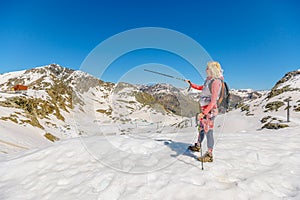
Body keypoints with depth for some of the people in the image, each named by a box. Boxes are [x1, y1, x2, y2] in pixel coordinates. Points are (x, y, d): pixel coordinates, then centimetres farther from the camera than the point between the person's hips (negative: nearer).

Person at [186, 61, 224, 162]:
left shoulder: (216, 82, -20)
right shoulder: (209, 80, 6)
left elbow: (213, 101, -25)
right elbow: (201, 88, 28)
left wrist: (204, 113, -31)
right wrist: (191, 84, 34)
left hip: (210, 110, -9)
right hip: (204, 109, 9)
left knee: (208, 132, -1)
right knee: (201, 128, 23)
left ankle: (209, 155, 13)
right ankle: (198, 146, 43)